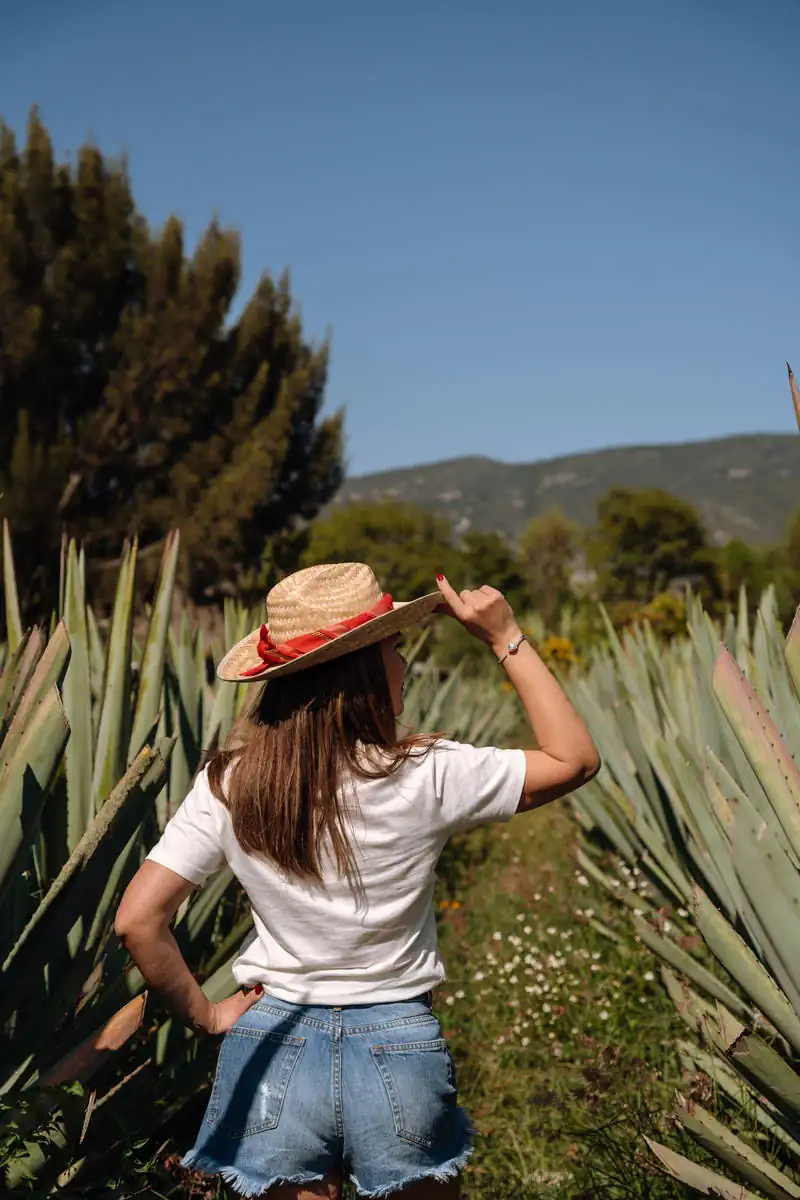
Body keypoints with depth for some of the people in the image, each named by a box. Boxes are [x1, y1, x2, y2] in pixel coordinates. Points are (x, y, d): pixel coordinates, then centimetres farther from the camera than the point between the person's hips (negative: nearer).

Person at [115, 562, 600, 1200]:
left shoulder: (228, 785, -11)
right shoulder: (424, 776, -17)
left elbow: (138, 920, -15)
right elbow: (576, 759, -8)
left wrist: (204, 1015, -1)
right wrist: (506, 638, -6)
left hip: (274, 1051, 1)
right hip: (397, 1048, -1)